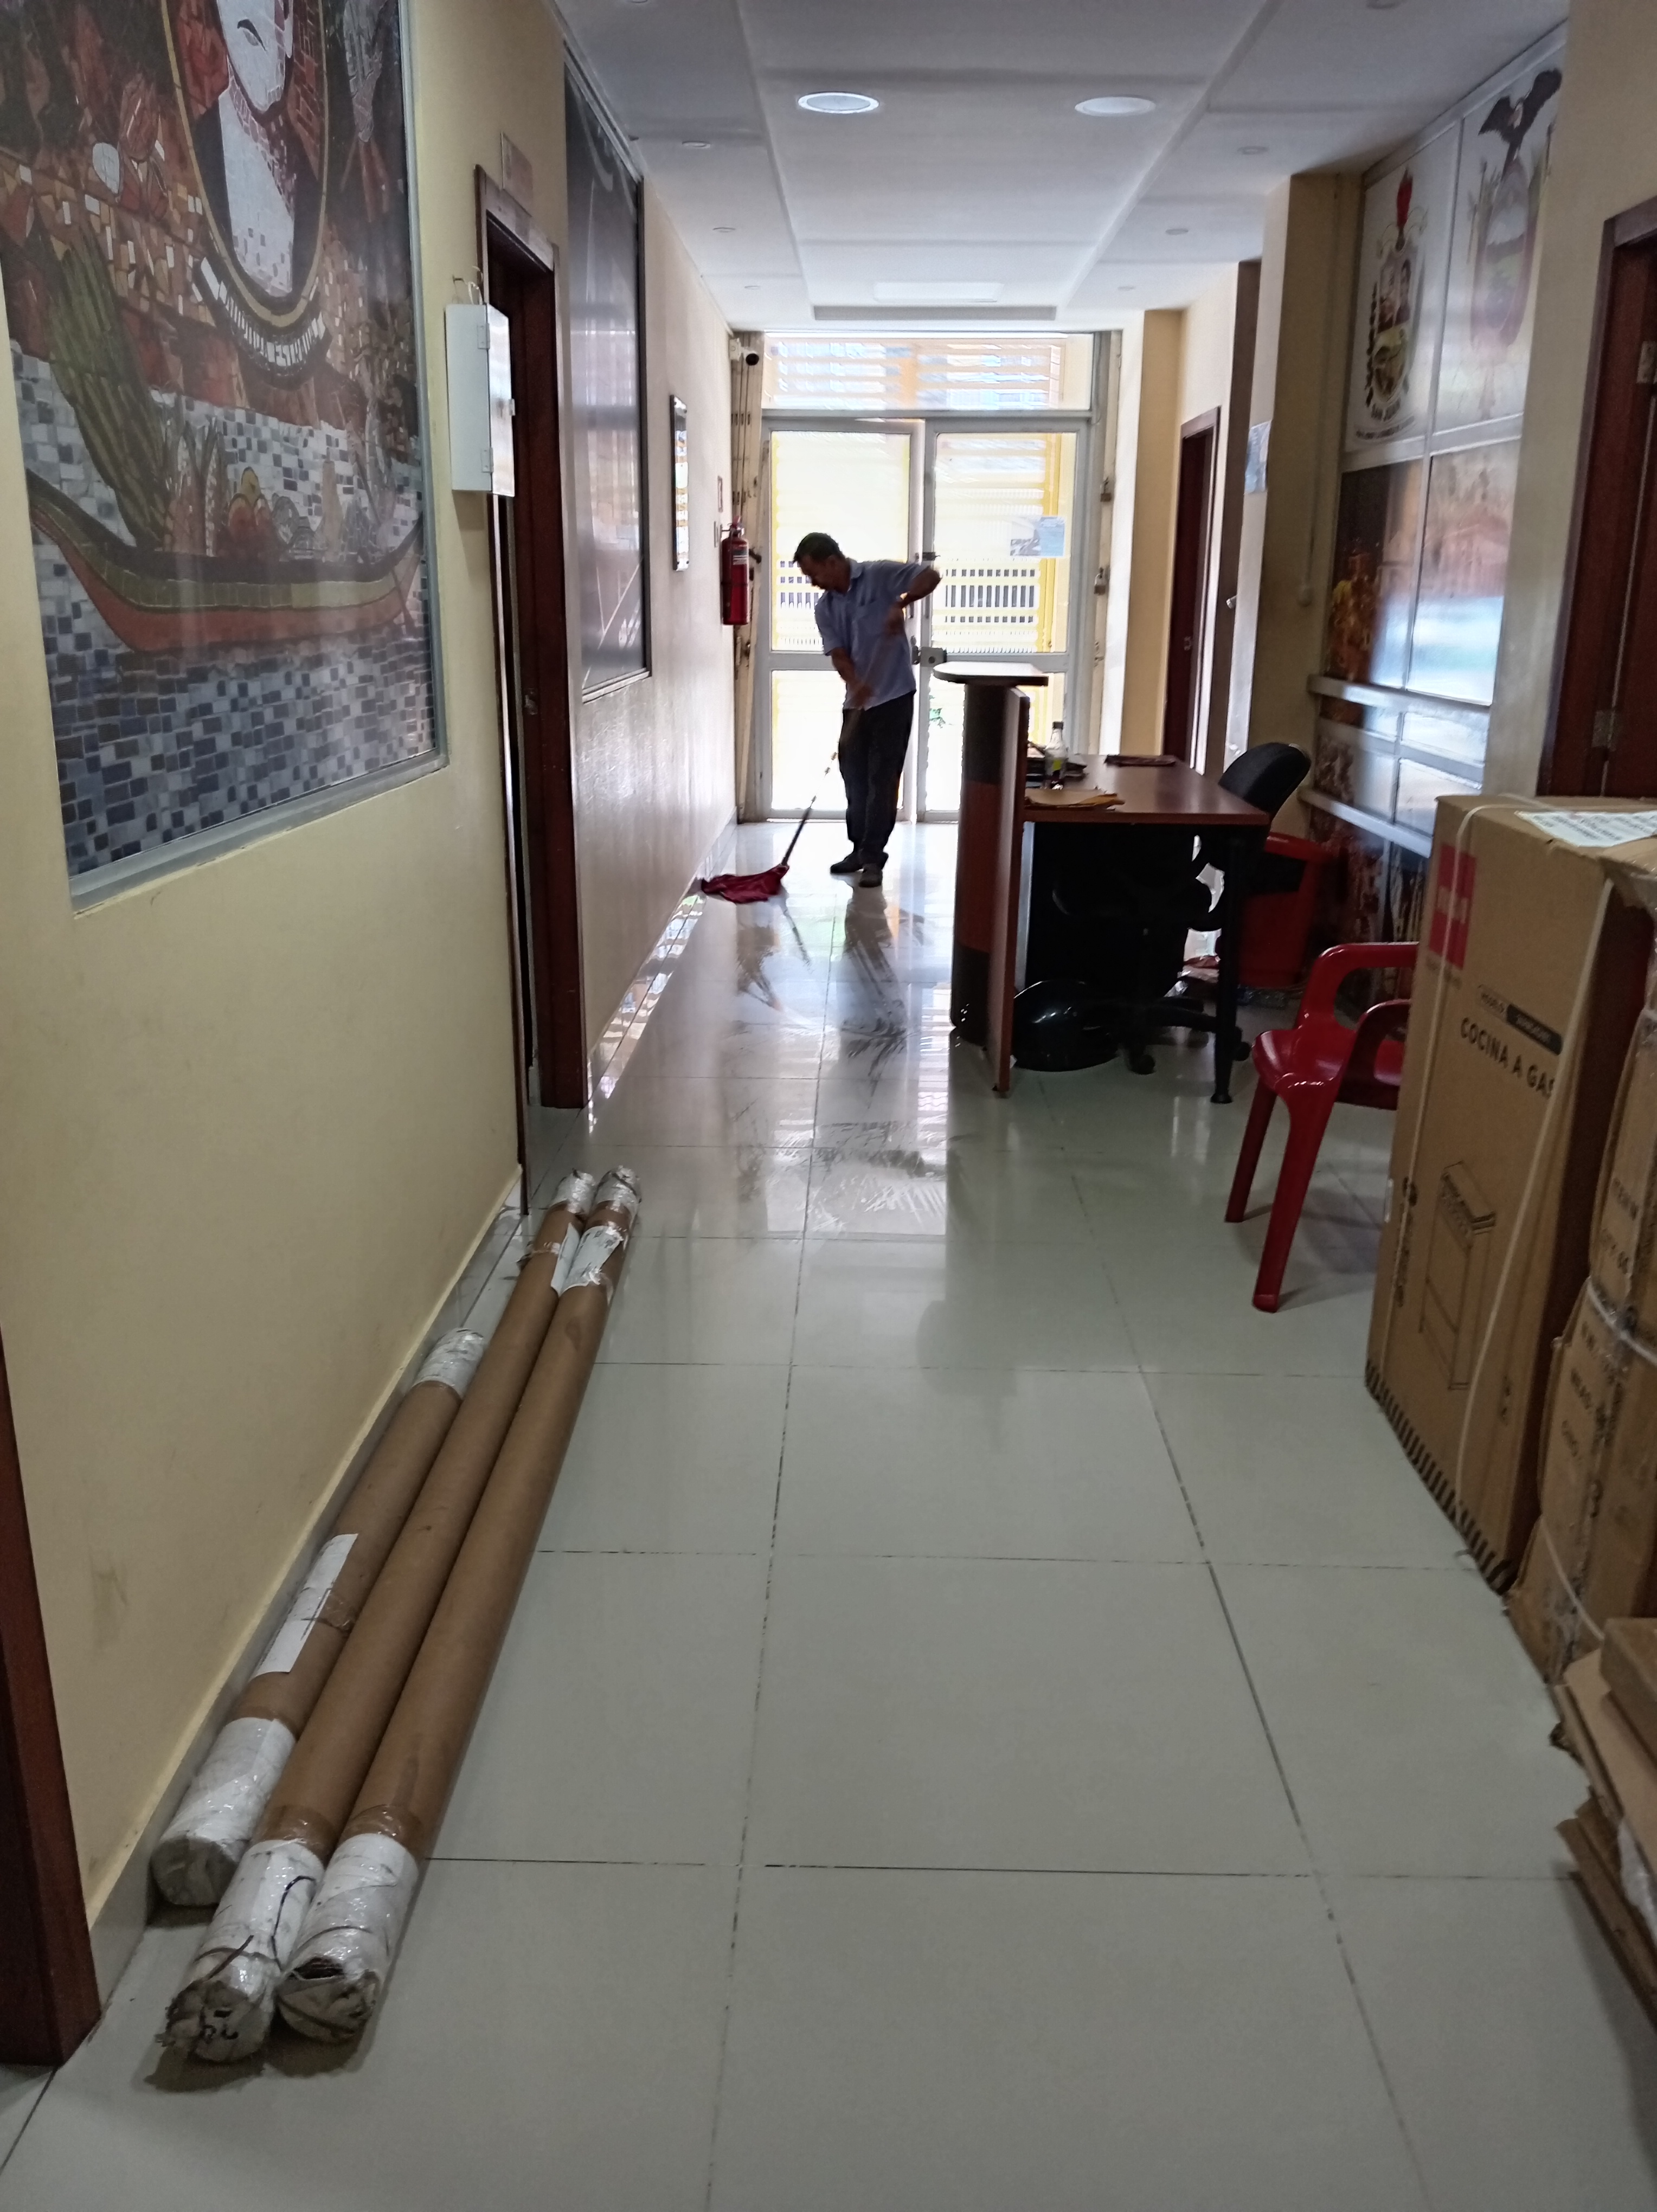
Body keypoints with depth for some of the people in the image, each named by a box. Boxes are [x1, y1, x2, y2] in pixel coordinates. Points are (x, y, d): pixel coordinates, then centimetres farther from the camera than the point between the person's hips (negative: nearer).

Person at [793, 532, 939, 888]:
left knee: (882, 779, -3)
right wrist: (855, 685, -23)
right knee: (853, 776, 11)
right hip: (857, 701, 6)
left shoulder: (880, 575, -8)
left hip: (894, 696, -6)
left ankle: (873, 857, 2)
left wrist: (901, 602, -29)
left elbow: (930, 576, -13)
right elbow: (838, 654, -3)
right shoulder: (825, 608, 6)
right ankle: (860, 849, 25)